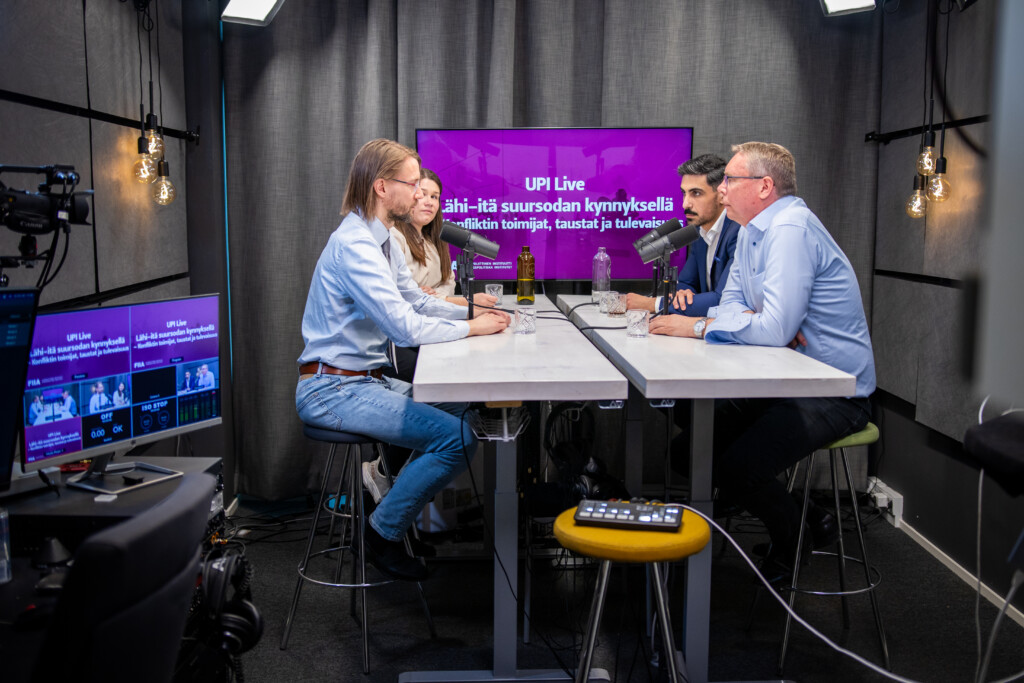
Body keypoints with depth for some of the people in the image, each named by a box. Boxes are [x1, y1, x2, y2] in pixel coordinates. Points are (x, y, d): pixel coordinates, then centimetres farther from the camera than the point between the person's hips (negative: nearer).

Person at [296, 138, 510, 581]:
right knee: (458, 438, -19)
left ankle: (406, 503, 25)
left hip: (365, 379, 11)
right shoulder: (354, 244, -21)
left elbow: (416, 300, 19)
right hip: (333, 390, -11)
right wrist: (471, 328, -12)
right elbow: (406, 328, -26)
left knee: (460, 408, 17)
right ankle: (384, 532, -1)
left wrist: (471, 311, 4)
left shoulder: (381, 240, 12)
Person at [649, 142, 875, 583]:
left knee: (735, 470, -21)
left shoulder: (790, 231, -22)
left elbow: (775, 328, -30)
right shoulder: (753, 230, 10)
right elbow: (731, 303, 10)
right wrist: (764, 321, -13)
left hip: (833, 394, -10)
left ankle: (796, 543, 10)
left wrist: (697, 326, -20)